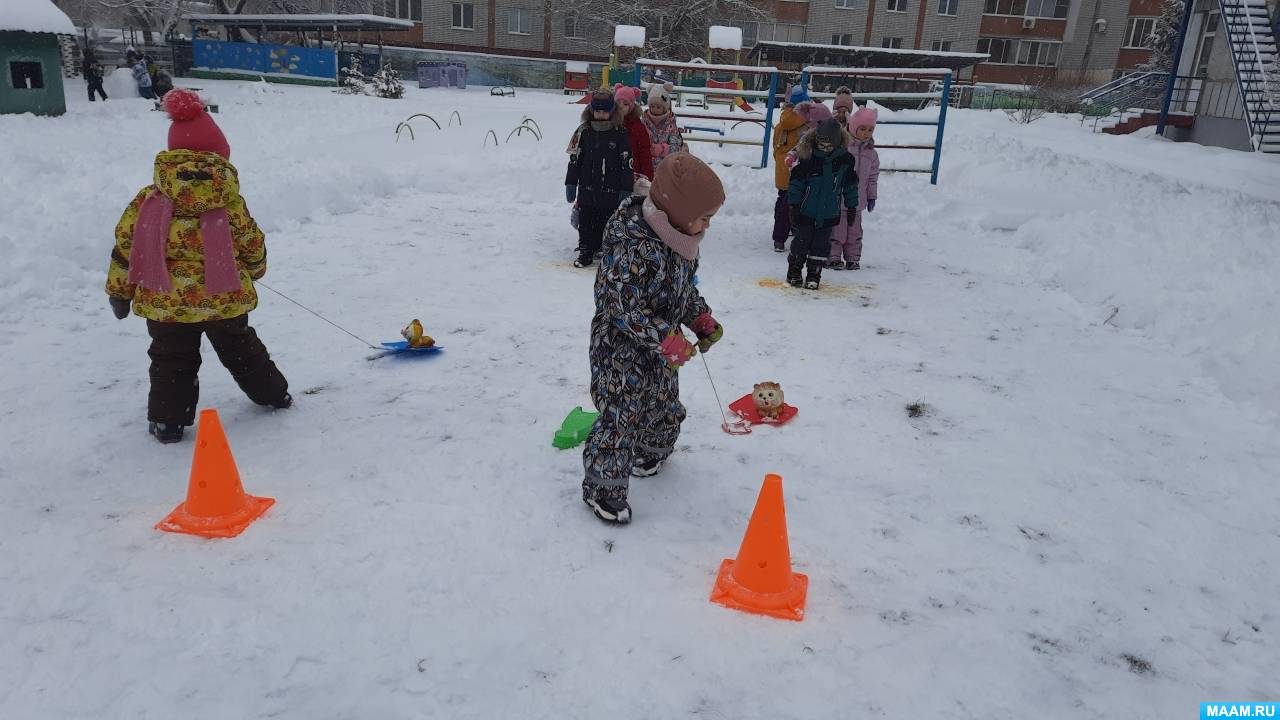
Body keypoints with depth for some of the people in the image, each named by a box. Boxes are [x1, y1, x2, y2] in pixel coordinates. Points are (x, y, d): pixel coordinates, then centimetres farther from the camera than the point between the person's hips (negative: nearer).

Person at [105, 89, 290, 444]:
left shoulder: (149, 200, -4)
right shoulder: (229, 200, -5)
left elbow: (125, 245, 0)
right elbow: (252, 243, 5)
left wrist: (119, 290, 12)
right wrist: (256, 268, 27)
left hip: (166, 301, -1)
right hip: (225, 298, 1)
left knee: (172, 361, 13)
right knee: (241, 349, 21)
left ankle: (167, 421, 12)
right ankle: (273, 394, 33)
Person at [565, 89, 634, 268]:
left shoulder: (620, 134, -2)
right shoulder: (584, 132, 2)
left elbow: (626, 163, 0)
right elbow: (575, 159, 6)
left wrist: (626, 189, -3)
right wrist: (571, 184, 3)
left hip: (611, 191, -2)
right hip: (587, 188, 2)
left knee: (606, 223, 3)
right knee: (586, 222, 8)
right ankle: (585, 252, 19)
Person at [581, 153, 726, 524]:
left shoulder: (680, 236, -1)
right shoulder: (633, 245, -31)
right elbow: (625, 306, -30)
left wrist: (703, 320, 5)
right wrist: (667, 340, -30)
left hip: (662, 344, 9)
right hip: (622, 345, -9)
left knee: (665, 405, 25)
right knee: (620, 414, -4)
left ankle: (653, 453, 52)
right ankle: (603, 486, 12)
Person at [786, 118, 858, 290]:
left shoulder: (845, 159, -4)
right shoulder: (807, 156, -11)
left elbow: (851, 184, 8)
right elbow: (796, 181, -5)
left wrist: (851, 206, 11)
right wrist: (794, 204, -6)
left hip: (829, 213, 2)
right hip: (806, 210, -1)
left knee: (822, 244, 6)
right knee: (802, 241, 6)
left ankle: (814, 274, 18)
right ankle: (794, 272, 21)